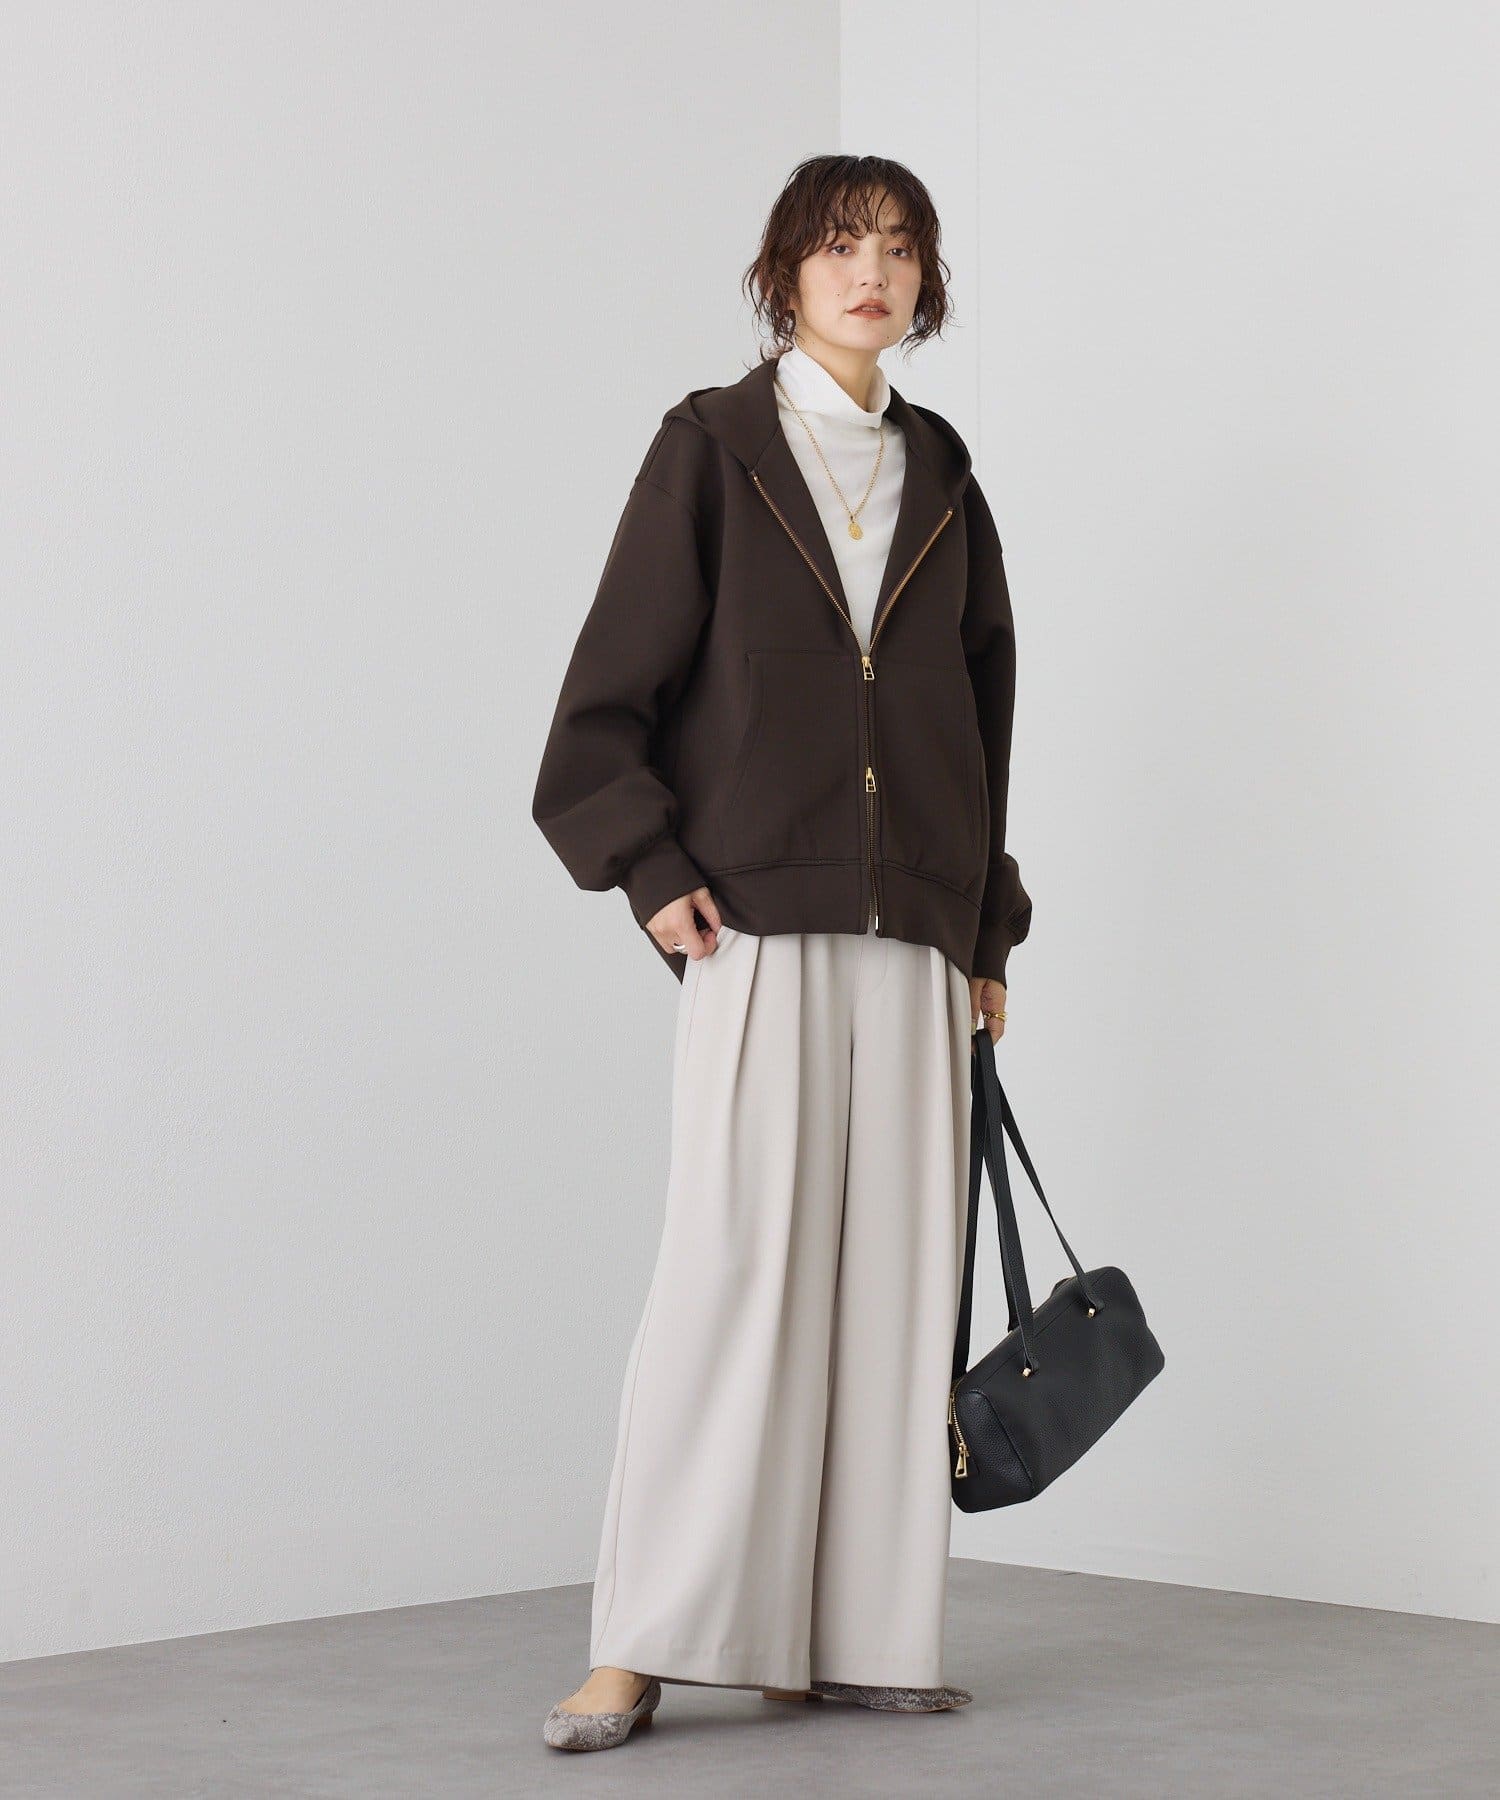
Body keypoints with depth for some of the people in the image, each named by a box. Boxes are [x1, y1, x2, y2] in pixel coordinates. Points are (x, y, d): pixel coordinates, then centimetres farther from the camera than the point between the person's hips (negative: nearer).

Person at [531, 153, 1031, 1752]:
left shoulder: (939, 477, 15)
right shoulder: (713, 447, 3)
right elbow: (612, 682, -1)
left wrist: (987, 931, 16)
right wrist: (651, 868, -10)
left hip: (910, 932, 5)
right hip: (756, 924, -5)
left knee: (892, 1270, 2)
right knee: (730, 1261, -11)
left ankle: (851, 1633, 9)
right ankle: (640, 1648, -7)